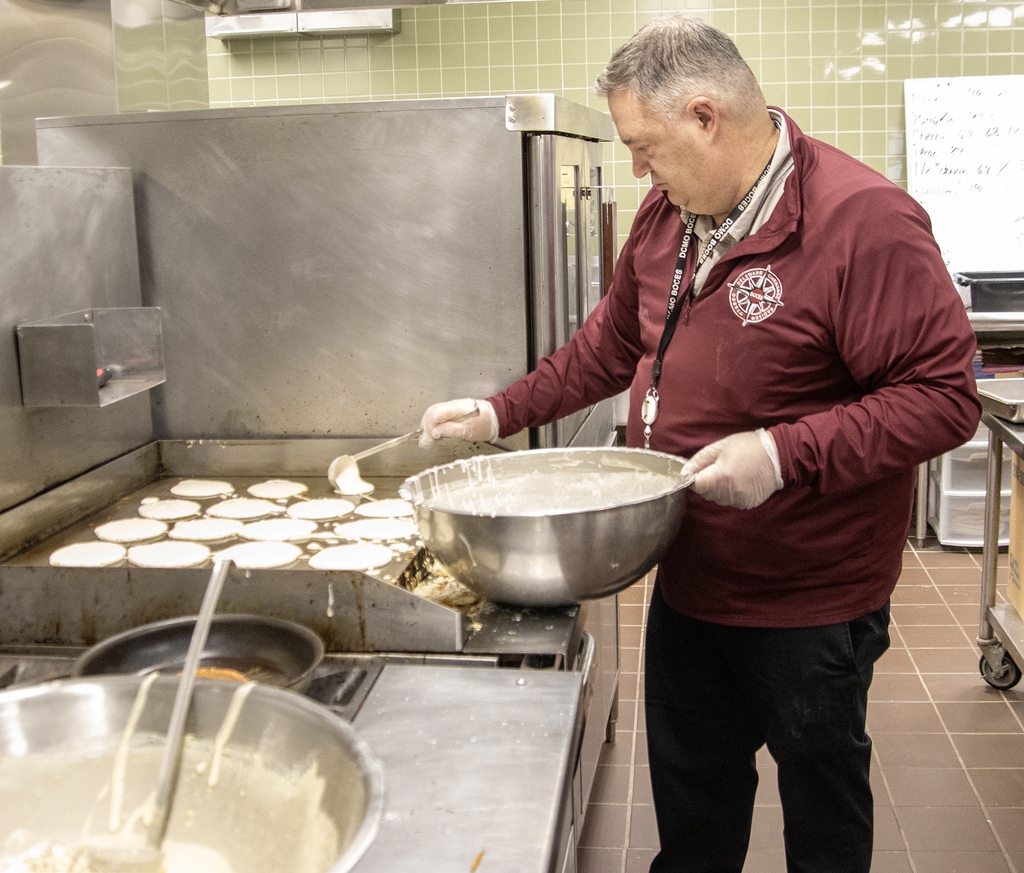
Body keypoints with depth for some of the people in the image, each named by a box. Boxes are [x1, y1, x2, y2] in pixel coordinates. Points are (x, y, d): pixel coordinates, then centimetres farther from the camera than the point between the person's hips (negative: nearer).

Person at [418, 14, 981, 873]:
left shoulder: (864, 220, -23)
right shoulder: (667, 214, 2)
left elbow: (945, 397, -23)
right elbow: (615, 343, 15)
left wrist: (786, 453, -30)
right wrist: (502, 413, 12)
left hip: (811, 597, -6)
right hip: (688, 578, 7)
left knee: (824, 801, 18)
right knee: (690, 799, 23)